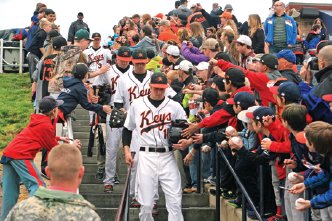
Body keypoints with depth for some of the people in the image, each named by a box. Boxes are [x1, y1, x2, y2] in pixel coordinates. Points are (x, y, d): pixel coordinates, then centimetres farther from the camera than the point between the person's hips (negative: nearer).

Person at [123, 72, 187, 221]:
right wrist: (126, 151, 7)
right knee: (146, 204, -2)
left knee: (175, 202, -8)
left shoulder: (175, 106, 9)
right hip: (146, 157, 0)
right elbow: (128, 129, 18)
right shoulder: (137, 104, 11)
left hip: (167, 157, 0)